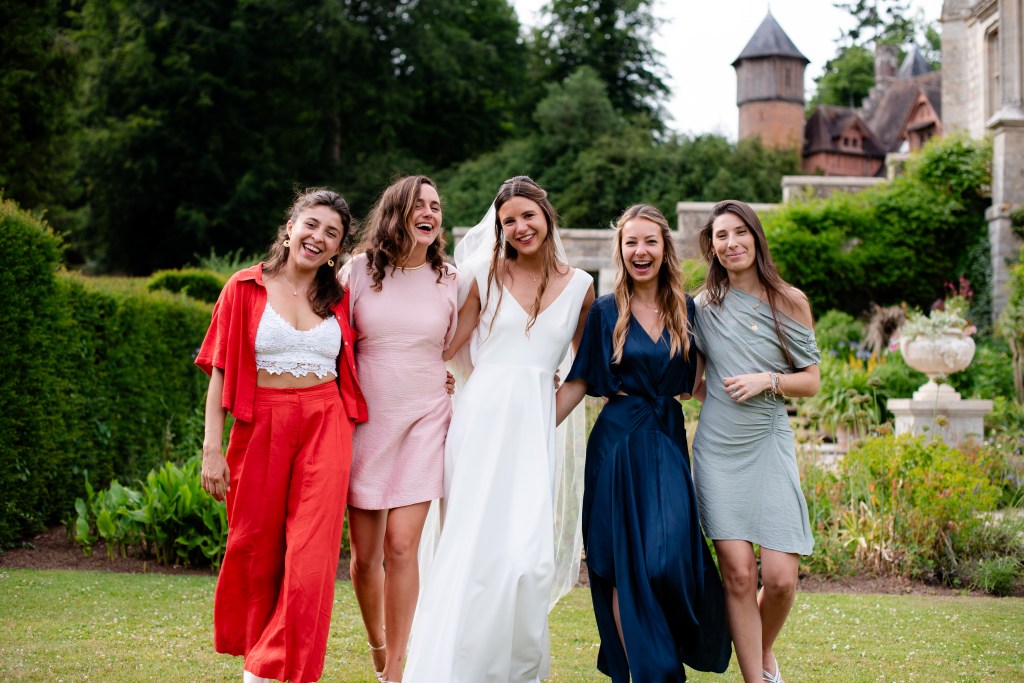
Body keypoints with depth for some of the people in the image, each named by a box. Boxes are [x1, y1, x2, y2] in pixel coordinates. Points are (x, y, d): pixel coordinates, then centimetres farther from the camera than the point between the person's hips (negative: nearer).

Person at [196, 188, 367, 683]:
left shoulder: (338, 299, 10)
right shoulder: (246, 288, 2)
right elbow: (220, 370, 0)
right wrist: (212, 449, -6)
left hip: (325, 428, 1)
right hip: (261, 426, -1)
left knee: (312, 555, -7)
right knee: (255, 551, 8)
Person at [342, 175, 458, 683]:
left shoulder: (449, 280, 4)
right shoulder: (359, 270, 0)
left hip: (423, 421, 0)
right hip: (365, 420, 0)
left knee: (401, 546, -8)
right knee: (365, 552, 5)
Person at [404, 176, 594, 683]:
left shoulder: (578, 285, 10)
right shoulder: (485, 277, 7)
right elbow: (447, 346, 10)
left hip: (534, 426, 1)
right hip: (480, 418, -1)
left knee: (527, 555, -7)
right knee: (473, 547, -4)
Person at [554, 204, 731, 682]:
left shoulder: (686, 310, 7)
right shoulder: (606, 311, 1)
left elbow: (694, 380, 15)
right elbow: (578, 382, 1)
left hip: (667, 443, 1)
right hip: (617, 441, -1)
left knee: (667, 557, -8)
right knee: (622, 564, -1)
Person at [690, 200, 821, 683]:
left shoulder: (789, 301, 5)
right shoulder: (704, 305, 7)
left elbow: (811, 382, 5)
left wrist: (767, 381, -10)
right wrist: (718, 401, 1)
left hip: (770, 444, 0)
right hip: (718, 449, 0)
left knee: (781, 577, -7)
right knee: (738, 571, -7)